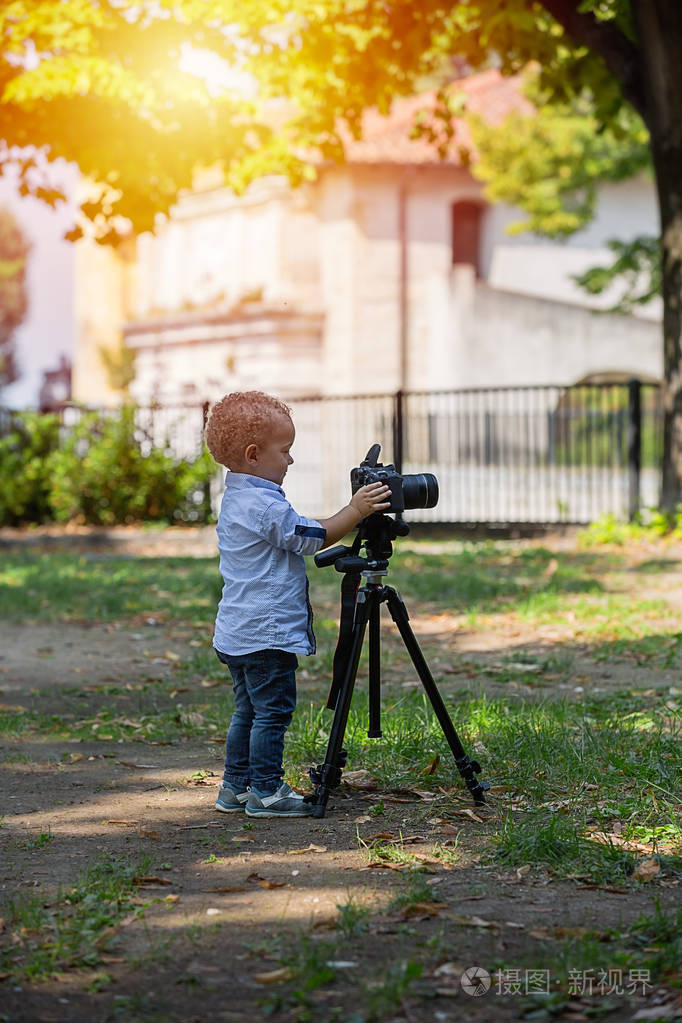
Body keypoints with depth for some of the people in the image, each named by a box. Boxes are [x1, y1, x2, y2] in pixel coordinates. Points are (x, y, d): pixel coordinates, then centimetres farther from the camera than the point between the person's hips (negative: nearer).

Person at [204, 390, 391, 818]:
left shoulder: (236, 500, 15)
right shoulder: (266, 504, -18)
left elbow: (298, 533, 23)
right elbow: (312, 538, -14)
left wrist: (351, 512, 21)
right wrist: (355, 512, -11)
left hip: (238, 633, 10)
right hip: (267, 633, -10)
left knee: (249, 710, 16)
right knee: (273, 710, -4)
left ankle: (236, 788, 20)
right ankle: (265, 791, -1)